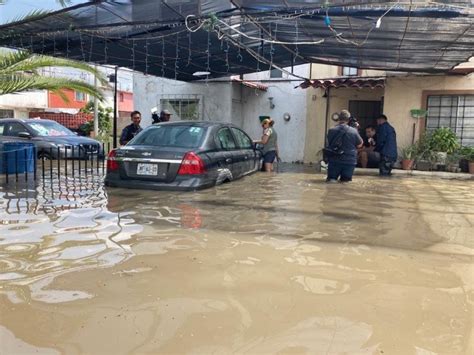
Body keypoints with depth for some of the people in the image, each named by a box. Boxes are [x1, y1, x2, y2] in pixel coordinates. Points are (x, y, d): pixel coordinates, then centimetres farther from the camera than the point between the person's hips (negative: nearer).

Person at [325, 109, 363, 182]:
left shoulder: (331, 130, -4)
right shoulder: (353, 131, -8)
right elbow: (359, 145, 5)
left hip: (334, 161, 0)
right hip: (349, 162, 0)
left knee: (331, 178, 14)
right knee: (346, 179, 18)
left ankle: (332, 178, -14)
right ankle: (344, 178, -10)